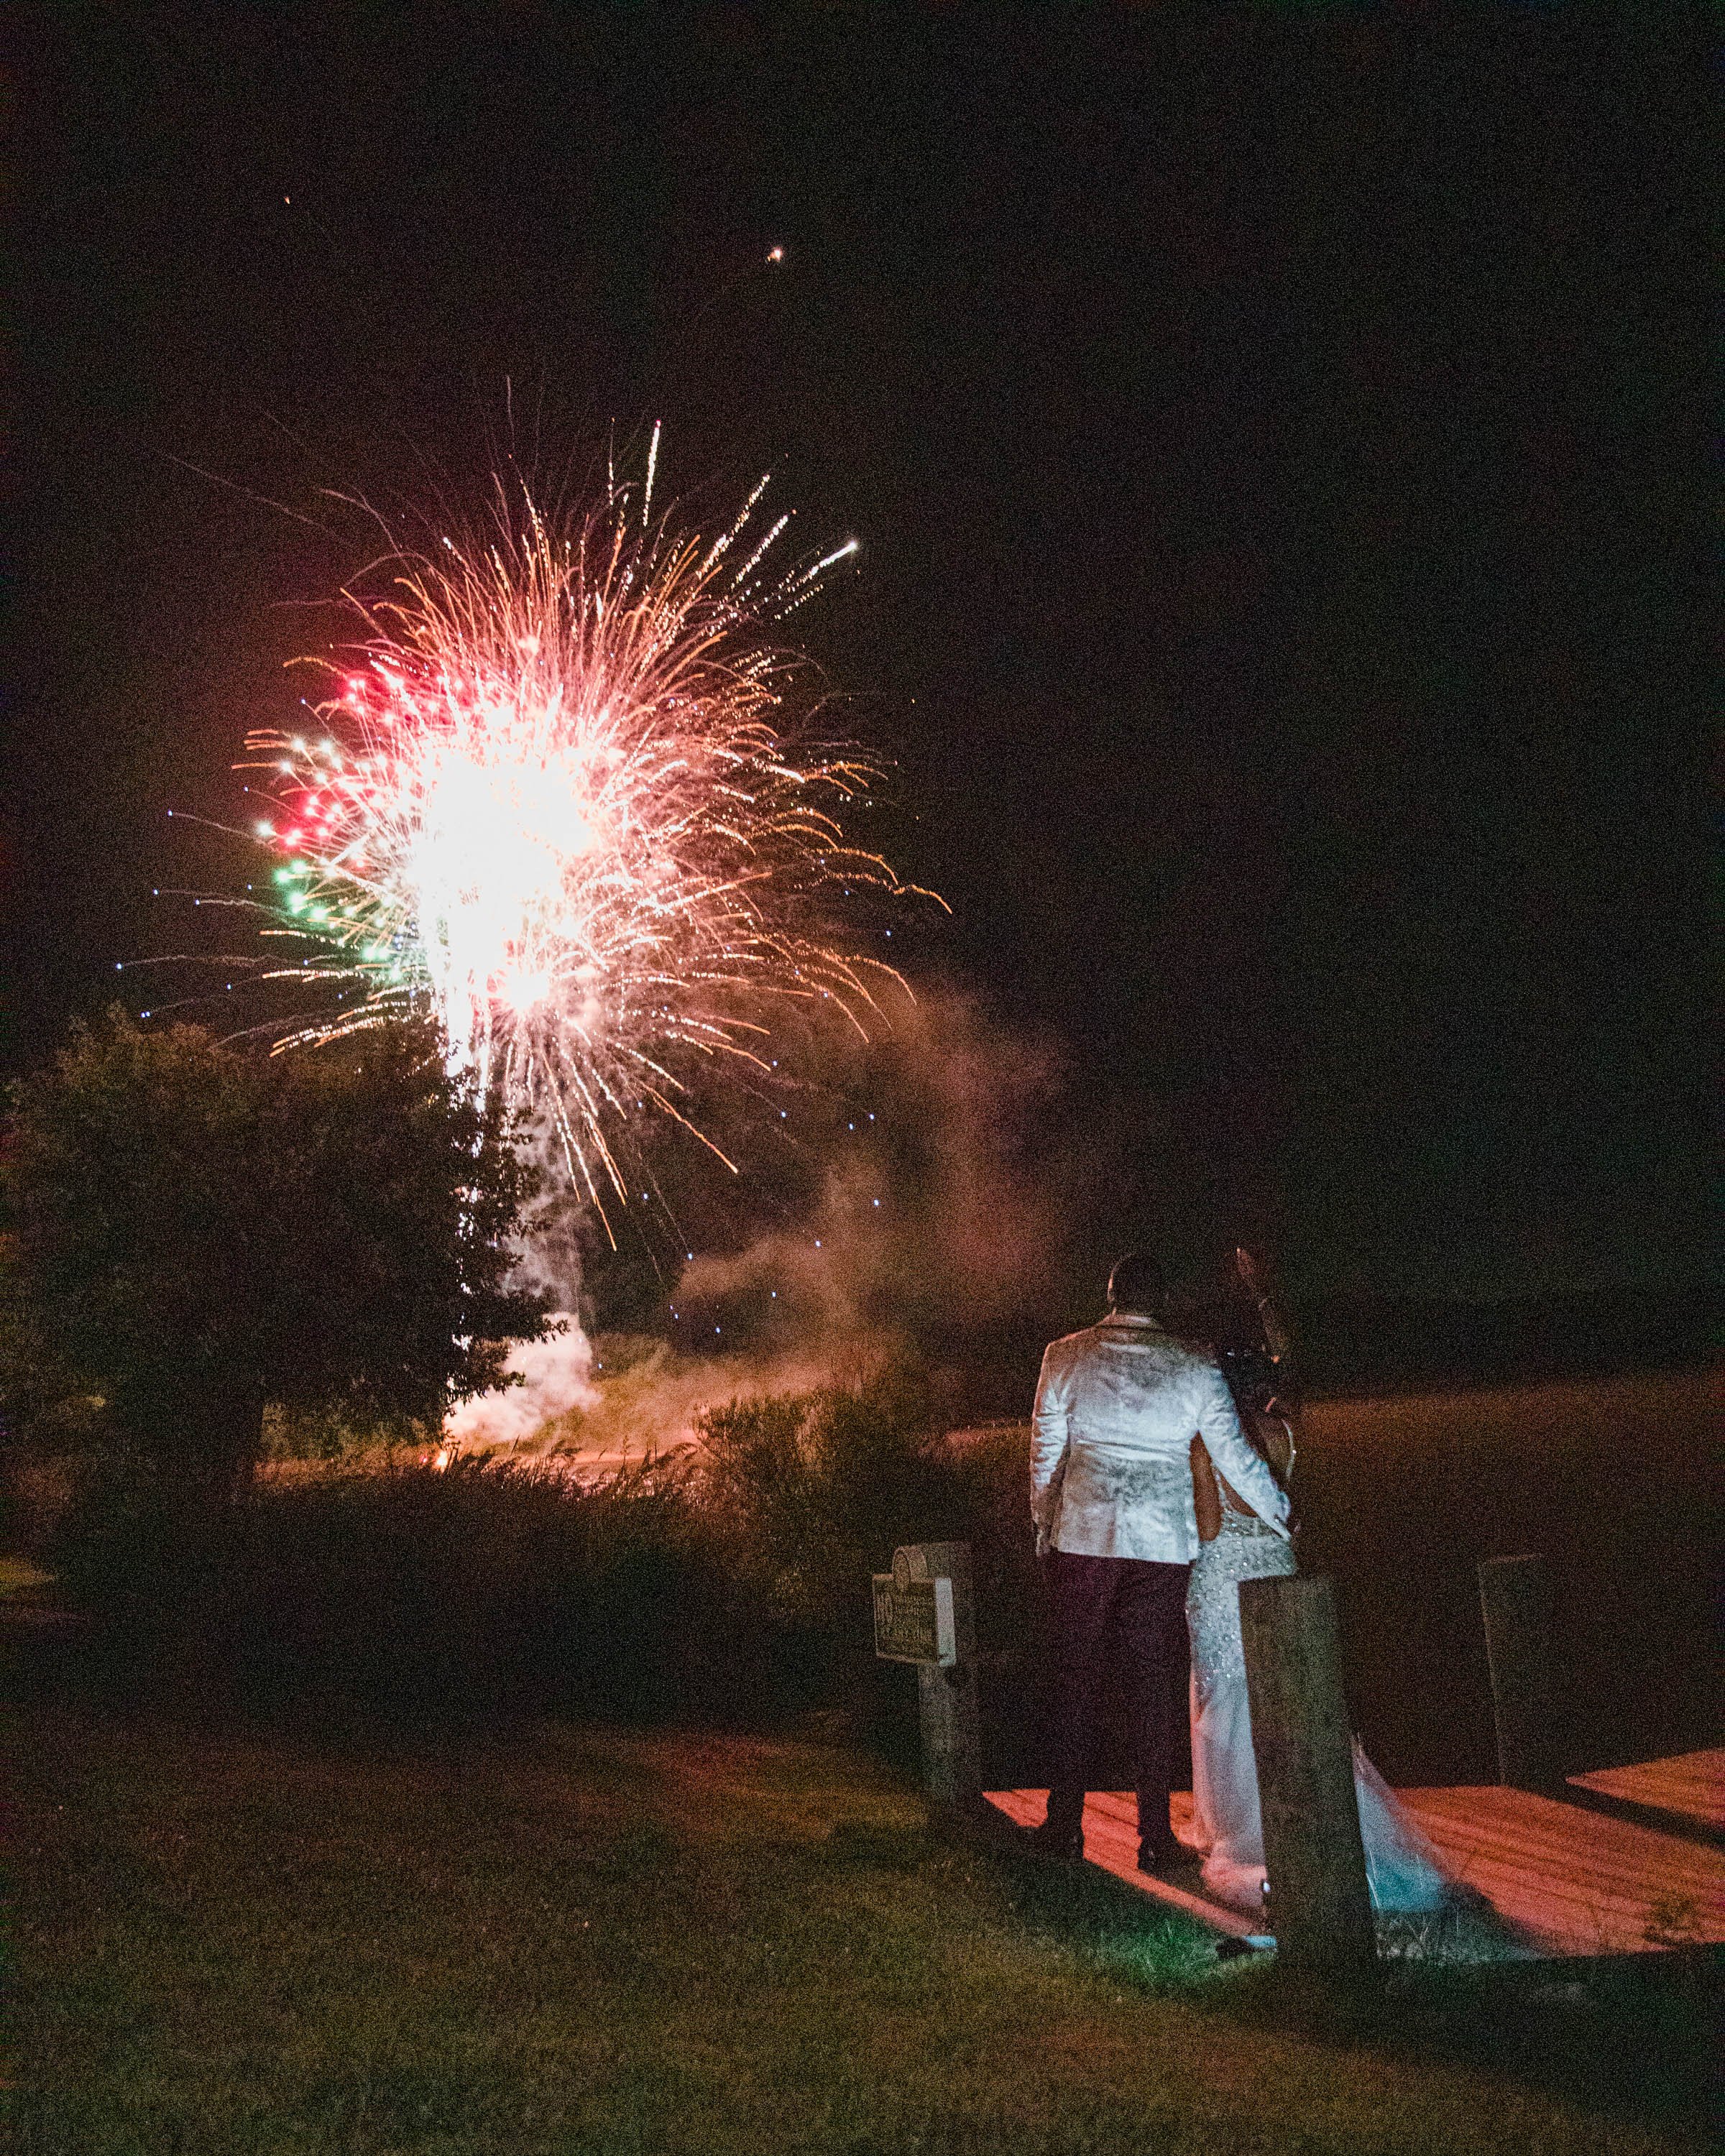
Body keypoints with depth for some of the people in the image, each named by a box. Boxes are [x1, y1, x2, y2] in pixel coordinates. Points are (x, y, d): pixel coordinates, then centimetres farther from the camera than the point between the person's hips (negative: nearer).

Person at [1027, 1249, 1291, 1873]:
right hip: (1163, 1546, 0)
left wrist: (1044, 1524, 16)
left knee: (1076, 1680, 8)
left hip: (1082, 1540, 0)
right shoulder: (1195, 1367, 0)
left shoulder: (1066, 1356, 0)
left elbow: (1045, 1451, 4)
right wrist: (1282, 1515, 17)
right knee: (1154, 1686, 6)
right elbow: (1236, 1457, 2)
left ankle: (1065, 1824, 13)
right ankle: (1155, 1836, 9)